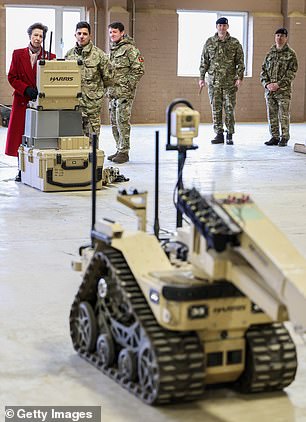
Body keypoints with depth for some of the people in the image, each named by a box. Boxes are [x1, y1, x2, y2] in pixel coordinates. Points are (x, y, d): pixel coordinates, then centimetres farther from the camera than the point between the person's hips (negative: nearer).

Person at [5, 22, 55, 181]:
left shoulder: (49, 57, 6)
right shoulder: (18, 54, 7)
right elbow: (12, 77, 4)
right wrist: (26, 89, -10)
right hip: (22, 101, 1)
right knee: (20, 136, 1)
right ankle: (21, 170, 9)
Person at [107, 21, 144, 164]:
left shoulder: (129, 49, -8)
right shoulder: (111, 48, 17)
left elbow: (139, 69, -12)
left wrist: (128, 85, -14)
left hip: (124, 93, -8)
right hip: (112, 92, 8)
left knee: (122, 122, -8)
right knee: (114, 123, 11)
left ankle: (124, 152, -4)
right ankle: (119, 149, 19)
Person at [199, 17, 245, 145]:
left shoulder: (235, 43, 3)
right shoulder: (209, 42, 7)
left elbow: (240, 62, 3)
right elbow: (204, 61, 9)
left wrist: (239, 77, -7)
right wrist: (201, 78, 4)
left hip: (230, 81, -1)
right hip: (214, 81, 2)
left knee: (229, 109, 0)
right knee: (216, 109, 3)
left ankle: (230, 135, 7)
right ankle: (219, 135, 10)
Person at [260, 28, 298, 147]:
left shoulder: (291, 54, 0)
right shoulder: (270, 54, 13)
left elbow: (291, 73, -7)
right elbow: (263, 70, 12)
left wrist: (278, 84, -16)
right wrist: (267, 84, -6)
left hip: (283, 91, -4)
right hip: (269, 90, 4)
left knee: (283, 116, -2)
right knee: (272, 115, 7)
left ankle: (284, 138, 5)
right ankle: (274, 137, 15)